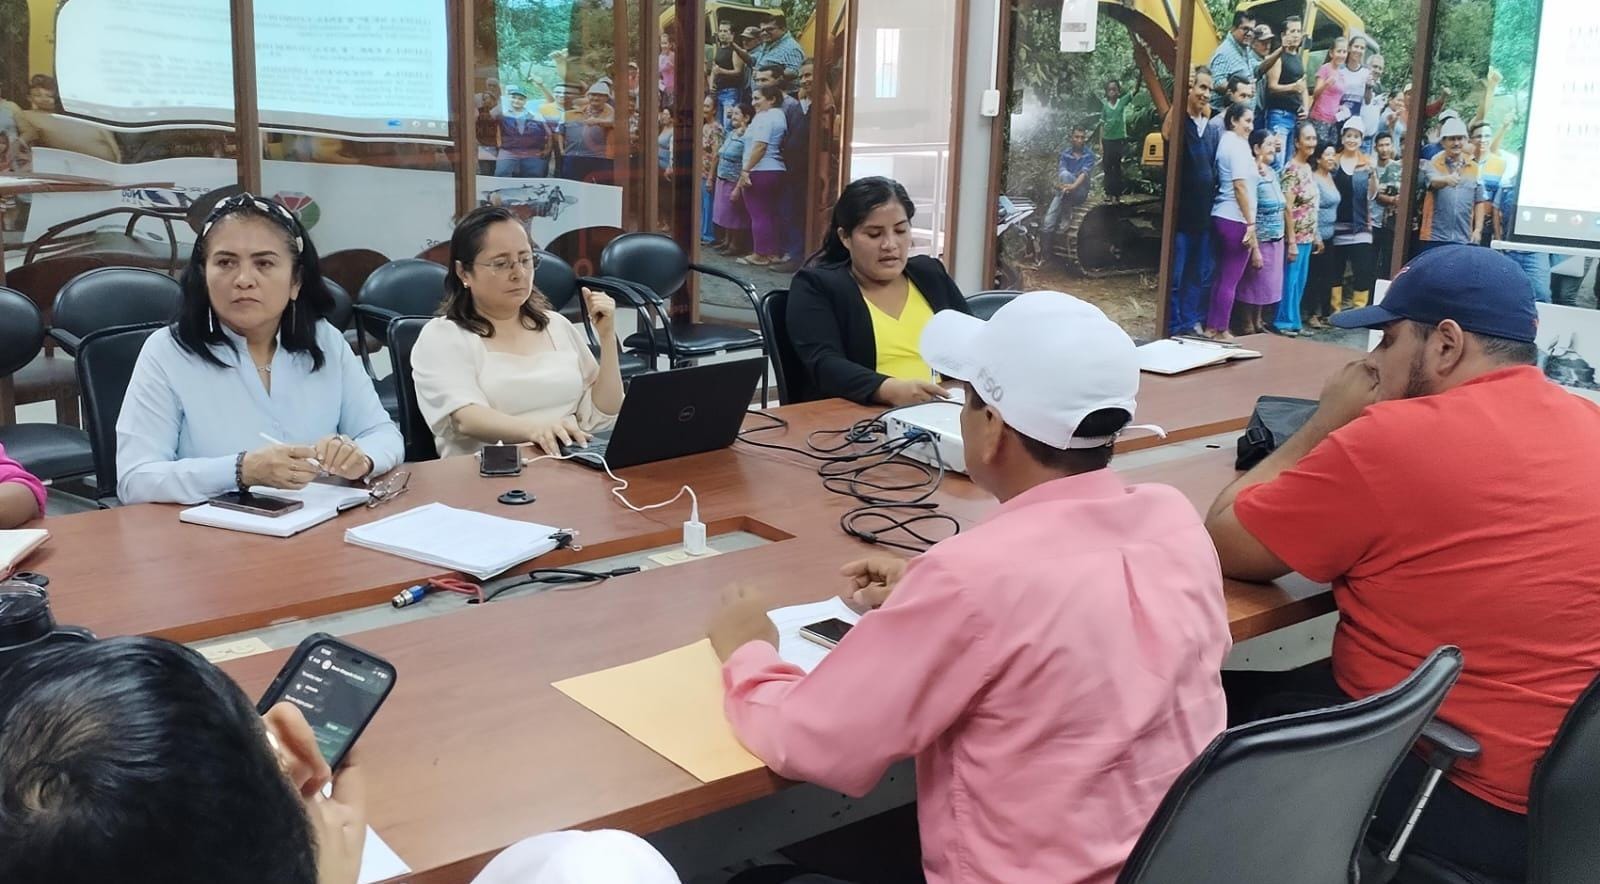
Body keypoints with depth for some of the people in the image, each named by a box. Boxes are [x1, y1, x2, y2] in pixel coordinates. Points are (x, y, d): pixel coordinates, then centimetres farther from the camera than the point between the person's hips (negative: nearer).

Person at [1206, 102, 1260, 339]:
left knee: (1222, 275, 13)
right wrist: (1251, 223, -16)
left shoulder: (1225, 141, 15)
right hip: (1235, 219, -9)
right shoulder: (1239, 144, -12)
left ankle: (1211, 327, 16)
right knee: (1231, 279, -3)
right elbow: (1240, 186, -17)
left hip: (1221, 216, 9)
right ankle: (1221, 330, 2)